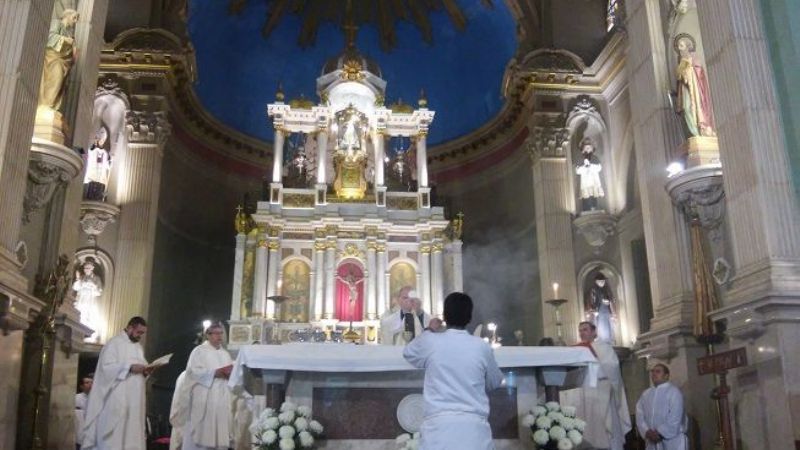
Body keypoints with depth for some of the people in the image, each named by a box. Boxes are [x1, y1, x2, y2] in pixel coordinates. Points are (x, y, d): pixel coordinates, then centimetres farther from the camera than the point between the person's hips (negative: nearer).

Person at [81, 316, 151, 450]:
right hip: (117, 399, -7)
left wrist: (145, 370, -2)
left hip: (133, 399, 8)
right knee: (114, 434, -9)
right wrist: (130, 367, -21)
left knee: (132, 433, 3)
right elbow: (106, 366, -14)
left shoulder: (138, 347, 20)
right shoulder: (114, 343, -4)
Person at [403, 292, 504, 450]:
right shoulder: (482, 347, 3)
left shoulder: (430, 342, 0)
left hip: (439, 428, -1)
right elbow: (495, 382, 20)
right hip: (474, 429, 1)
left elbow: (408, 353, 23)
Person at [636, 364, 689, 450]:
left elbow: (675, 418, -13)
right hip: (653, 441, 5)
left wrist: (660, 433, -15)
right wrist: (647, 432, -11)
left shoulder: (674, 391, -3)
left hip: (673, 440, -5)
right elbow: (640, 417, 6)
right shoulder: (645, 394, 14)